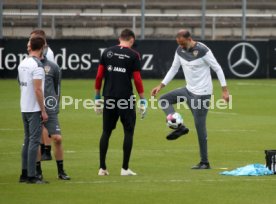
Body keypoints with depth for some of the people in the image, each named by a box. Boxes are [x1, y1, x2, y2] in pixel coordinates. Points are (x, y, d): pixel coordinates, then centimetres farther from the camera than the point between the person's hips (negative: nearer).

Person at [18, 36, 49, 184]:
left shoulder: (22, 64, 10)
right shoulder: (37, 65, -15)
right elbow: (37, 89, -19)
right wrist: (43, 111, -15)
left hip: (24, 109, 8)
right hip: (35, 109, -8)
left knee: (27, 141, 14)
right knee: (34, 141, -6)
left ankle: (24, 174, 16)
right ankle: (31, 176, -7)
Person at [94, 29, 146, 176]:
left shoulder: (107, 52, 6)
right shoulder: (133, 55, -3)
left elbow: (99, 76, 4)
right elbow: (137, 79, -6)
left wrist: (97, 97, 12)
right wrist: (142, 101, 0)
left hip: (109, 97, 3)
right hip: (125, 97, -3)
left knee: (106, 132, 11)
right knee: (128, 132, 6)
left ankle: (102, 168, 8)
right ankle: (125, 168, 2)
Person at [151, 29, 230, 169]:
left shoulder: (203, 51, -19)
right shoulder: (180, 50, 2)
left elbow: (218, 69, -14)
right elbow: (174, 69, 13)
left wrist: (224, 90, -17)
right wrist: (161, 86, 7)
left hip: (202, 93, -8)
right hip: (189, 90, 8)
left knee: (200, 126, -6)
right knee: (163, 100, -1)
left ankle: (204, 162, 1)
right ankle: (179, 126, -11)